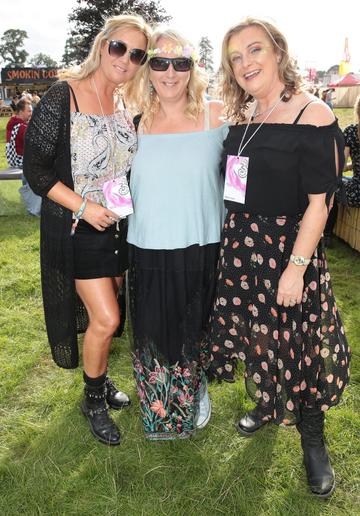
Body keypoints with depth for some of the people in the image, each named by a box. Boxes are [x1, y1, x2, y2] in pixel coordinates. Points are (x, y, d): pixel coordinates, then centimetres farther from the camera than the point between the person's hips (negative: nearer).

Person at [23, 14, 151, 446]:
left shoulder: (128, 106, 6)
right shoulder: (61, 98, -13)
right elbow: (35, 168, -14)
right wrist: (84, 207, -19)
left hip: (117, 226, 6)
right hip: (76, 229, -6)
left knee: (104, 315, 16)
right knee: (106, 319, -7)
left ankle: (100, 380, 39)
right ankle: (93, 399, 19)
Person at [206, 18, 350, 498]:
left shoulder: (311, 115, -11)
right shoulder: (241, 117, 8)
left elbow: (319, 201, -15)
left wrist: (297, 266, -18)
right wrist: (231, 238, 9)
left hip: (287, 247, -6)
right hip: (239, 244, 6)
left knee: (296, 343, 3)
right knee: (256, 332, 17)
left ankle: (313, 441, 25)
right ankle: (267, 405, 42)